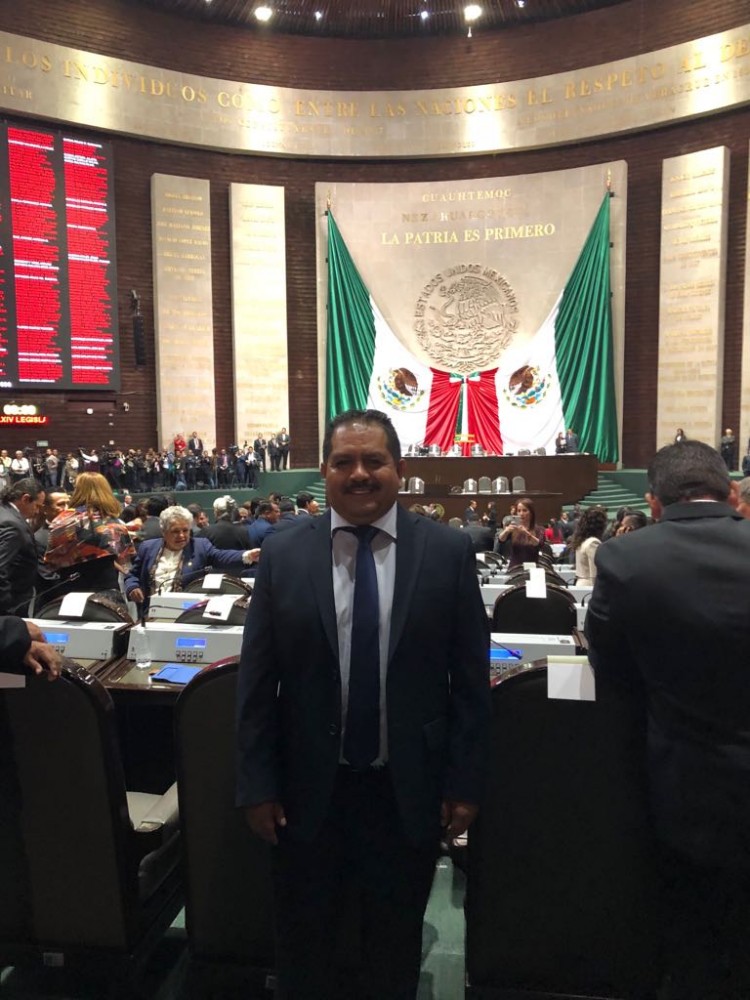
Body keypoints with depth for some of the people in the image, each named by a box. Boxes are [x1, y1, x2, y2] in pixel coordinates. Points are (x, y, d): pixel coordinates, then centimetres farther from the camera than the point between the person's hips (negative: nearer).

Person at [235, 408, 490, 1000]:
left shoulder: (449, 552, -8)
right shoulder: (284, 556, -7)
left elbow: (470, 677, -4)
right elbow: (257, 681, -3)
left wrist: (465, 783, -3)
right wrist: (258, 785, -3)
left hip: (409, 788, 0)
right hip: (310, 786, 1)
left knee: (396, 941, 22)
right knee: (303, 940, 22)